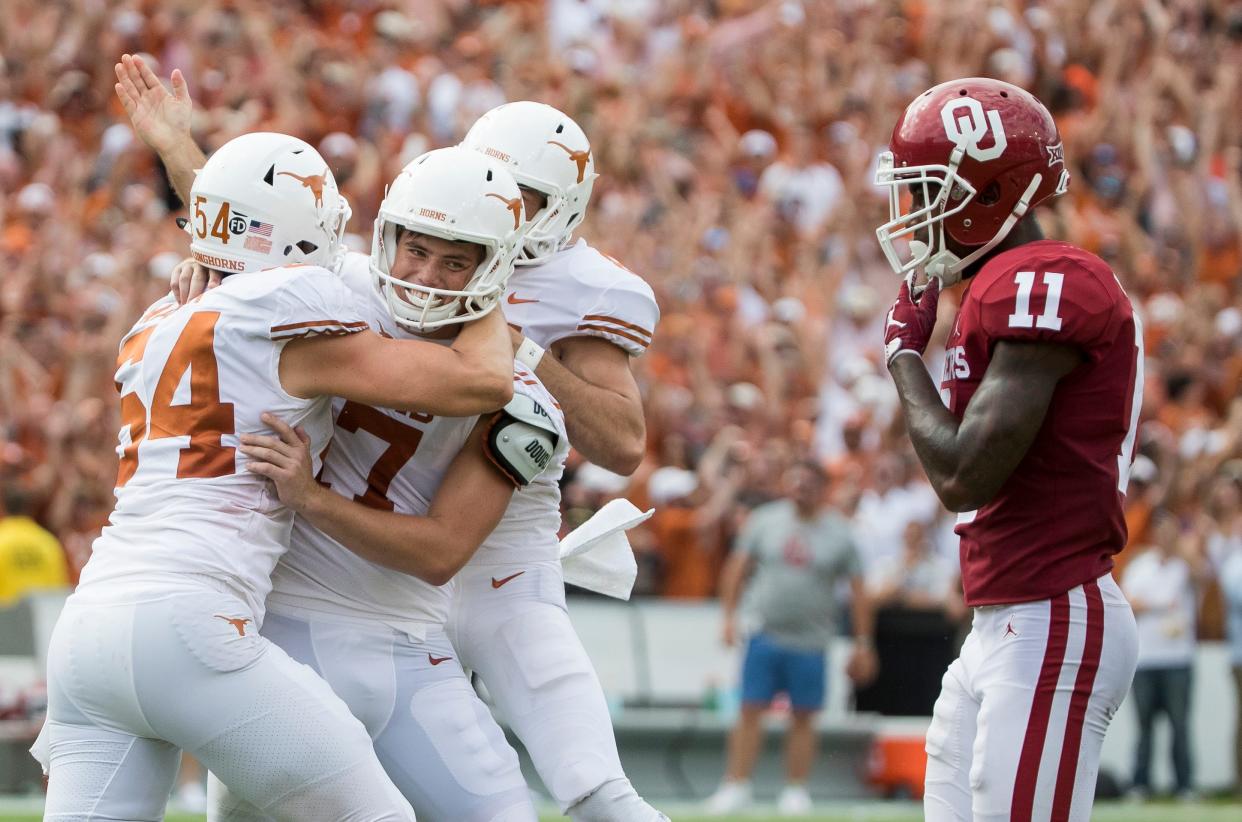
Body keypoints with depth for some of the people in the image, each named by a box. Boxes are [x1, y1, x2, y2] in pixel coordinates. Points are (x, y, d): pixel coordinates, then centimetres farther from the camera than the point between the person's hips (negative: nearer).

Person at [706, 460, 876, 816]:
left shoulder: (838, 534, 1)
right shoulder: (764, 520, 3)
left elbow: (858, 593, 3)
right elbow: (736, 569, 7)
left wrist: (862, 644, 0)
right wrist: (729, 616, -2)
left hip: (810, 640, 0)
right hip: (764, 634, 0)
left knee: (803, 717, 4)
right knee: (750, 711, -3)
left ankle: (796, 790, 13)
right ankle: (736, 786, 2)